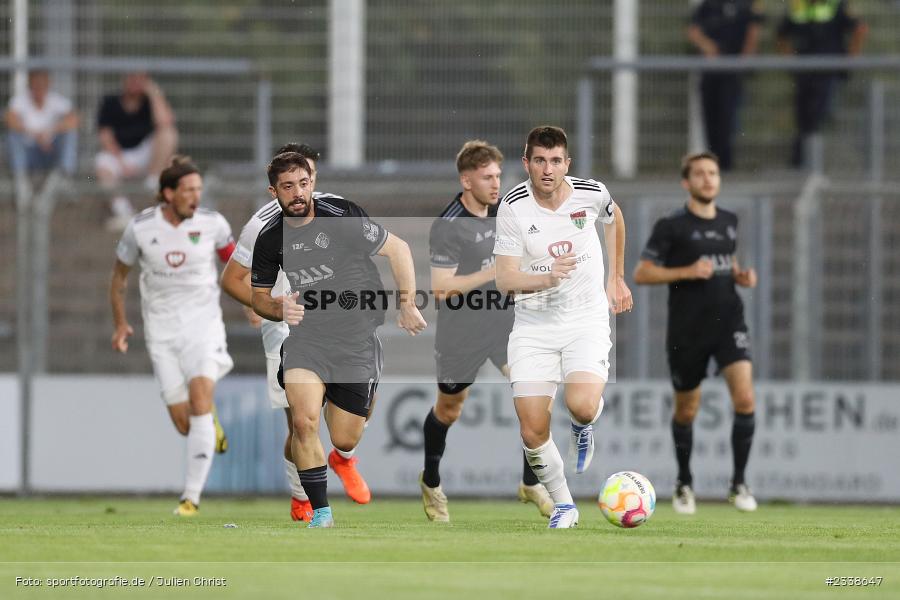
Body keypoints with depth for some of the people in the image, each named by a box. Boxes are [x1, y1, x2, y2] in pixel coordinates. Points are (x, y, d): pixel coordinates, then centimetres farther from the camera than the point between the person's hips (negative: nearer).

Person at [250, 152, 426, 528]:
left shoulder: (341, 217, -14)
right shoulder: (270, 239, -3)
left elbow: (397, 249, -6)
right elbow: (259, 296, 11)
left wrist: (407, 306, -9)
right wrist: (279, 309, -13)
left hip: (357, 337, -1)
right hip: (307, 335, 1)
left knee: (344, 441, 4)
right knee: (304, 422, -23)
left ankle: (347, 403, 43)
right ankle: (320, 513, -10)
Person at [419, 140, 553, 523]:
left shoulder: (501, 208, -2)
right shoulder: (447, 227, -23)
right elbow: (441, 287, -28)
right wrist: (495, 271, -30)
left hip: (504, 324, 5)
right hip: (461, 336, -5)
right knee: (448, 410, 15)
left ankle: (530, 484, 8)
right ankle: (431, 483, 39)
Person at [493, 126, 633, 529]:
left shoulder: (591, 193, -7)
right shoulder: (514, 207, -12)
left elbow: (614, 219, 19)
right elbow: (505, 280, -14)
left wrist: (616, 279, 23)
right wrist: (547, 278, -33)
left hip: (587, 317, 0)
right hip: (534, 322, 0)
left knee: (582, 406, -27)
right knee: (533, 432, -8)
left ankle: (583, 428, 12)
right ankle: (563, 505, 17)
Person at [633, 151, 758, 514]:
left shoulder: (728, 222, 10)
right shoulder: (671, 226, -6)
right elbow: (641, 274, -7)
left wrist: (740, 276, 5)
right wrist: (687, 272, -18)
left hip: (728, 321, 3)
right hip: (687, 330, -3)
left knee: (745, 398, -16)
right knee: (686, 411, 9)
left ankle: (739, 484, -6)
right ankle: (684, 484, 31)